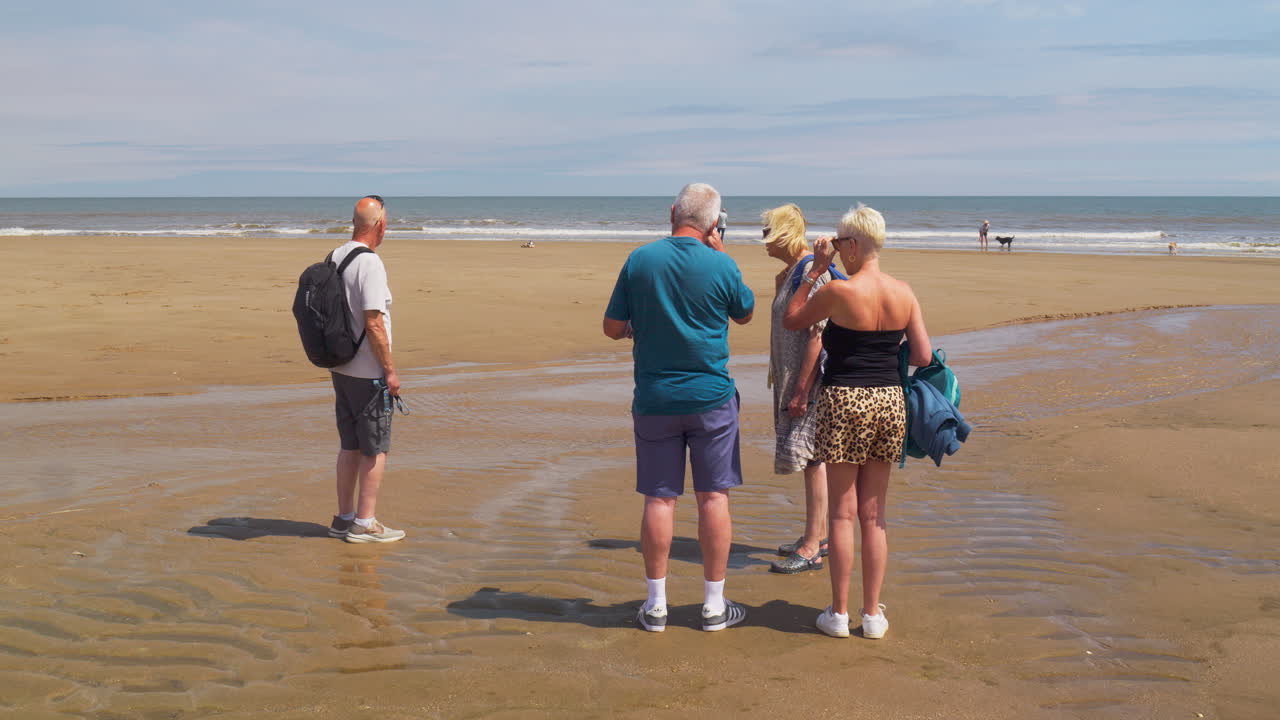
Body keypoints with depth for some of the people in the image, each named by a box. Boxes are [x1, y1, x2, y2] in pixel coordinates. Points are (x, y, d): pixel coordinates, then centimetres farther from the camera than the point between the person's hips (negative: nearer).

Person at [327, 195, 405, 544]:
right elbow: (373, 323, -22)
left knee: (351, 446, 16)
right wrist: (390, 371, -15)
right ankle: (364, 524, 6)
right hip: (369, 373, -8)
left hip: (340, 368, 8)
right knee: (376, 449, 2)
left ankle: (344, 519, 22)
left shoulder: (335, 258, 8)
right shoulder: (369, 264, -18)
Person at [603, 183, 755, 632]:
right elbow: (745, 314, 11)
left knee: (659, 500, 7)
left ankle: (656, 604, 13)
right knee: (713, 497, 6)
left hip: (655, 400, 1)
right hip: (711, 398, -1)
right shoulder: (721, 266, -8)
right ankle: (714, 604, 12)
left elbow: (613, 328, 0)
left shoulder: (640, 260, -4)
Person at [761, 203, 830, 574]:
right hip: (793, 379, 10)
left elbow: (816, 334, -21)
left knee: (808, 456, -7)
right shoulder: (791, 272, 14)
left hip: (809, 380, -10)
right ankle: (817, 536, 23)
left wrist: (802, 389, -23)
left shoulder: (812, 271, -16)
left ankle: (811, 548, -3)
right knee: (810, 458, 14)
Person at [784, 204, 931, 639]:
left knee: (843, 513, 5)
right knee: (874, 514, 12)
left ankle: (839, 613, 11)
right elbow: (924, 357, 2)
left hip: (844, 402, -4)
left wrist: (816, 270, 4)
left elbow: (791, 321, 3)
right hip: (890, 401, 4)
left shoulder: (838, 291, -13)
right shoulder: (904, 293, 1)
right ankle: (873, 613, 16)